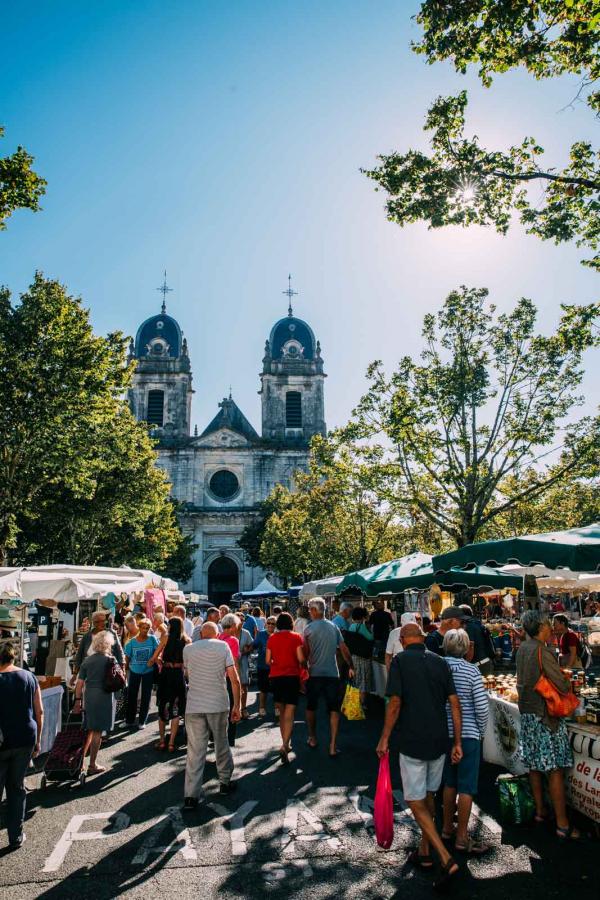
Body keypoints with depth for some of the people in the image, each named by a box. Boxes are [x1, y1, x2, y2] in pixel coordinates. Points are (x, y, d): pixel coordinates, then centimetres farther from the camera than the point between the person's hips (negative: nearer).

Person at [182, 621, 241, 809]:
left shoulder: (188, 648, 6)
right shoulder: (223, 646, -1)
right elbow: (234, 679, -5)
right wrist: (237, 706, 2)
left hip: (193, 706, 1)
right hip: (218, 705, -1)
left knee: (195, 751, 3)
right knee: (221, 744, 17)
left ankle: (191, 796, 0)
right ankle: (225, 782, 30)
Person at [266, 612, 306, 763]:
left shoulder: (272, 638, 5)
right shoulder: (296, 637, -4)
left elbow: (268, 661, 6)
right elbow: (301, 659, -9)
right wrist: (303, 663, 12)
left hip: (276, 677, 3)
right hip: (292, 676, -3)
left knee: (282, 712, 18)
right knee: (289, 713, -5)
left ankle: (285, 744, 25)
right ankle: (284, 746, -20)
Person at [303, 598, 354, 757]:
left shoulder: (309, 628, -7)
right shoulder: (333, 627, 3)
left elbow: (305, 653, -5)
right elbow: (344, 649, 6)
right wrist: (351, 666, 17)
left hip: (314, 674, -2)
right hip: (332, 673, 2)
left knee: (311, 707, 18)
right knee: (334, 710, 5)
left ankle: (312, 739, 28)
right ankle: (333, 746, 0)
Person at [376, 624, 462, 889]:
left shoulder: (400, 661, -10)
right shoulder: (440, 662, 5)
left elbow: (395, 703, -15)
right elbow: (455, 704, 2)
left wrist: (384, 739, -6)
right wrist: (457, 743, 7)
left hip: (413, 742, -6)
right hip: (439, 741, 6)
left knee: (417, 803, 4)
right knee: (428, 797, 21)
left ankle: (446, 860, -4)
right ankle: (424, 852, 33)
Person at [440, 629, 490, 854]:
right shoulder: (471, 670, -14)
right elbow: (482, 706, -13)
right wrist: (481, 731, 3)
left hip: (444, 733, 4)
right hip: (468, 734, -4)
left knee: (449, 782, 20)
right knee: (466, 787, 7)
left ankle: (447, 828, 32)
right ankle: (462, 838, 14)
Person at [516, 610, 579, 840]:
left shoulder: (523, 648, 6)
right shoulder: (542, 651, -20)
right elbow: (562, 685, -18)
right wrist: (569, 683, 5)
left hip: (527, 713, 8)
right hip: (545, 715, -8)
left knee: (535, 765, 16)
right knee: (555, 769, -1)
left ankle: (540, 811, 28)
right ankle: (562, 825, 4)